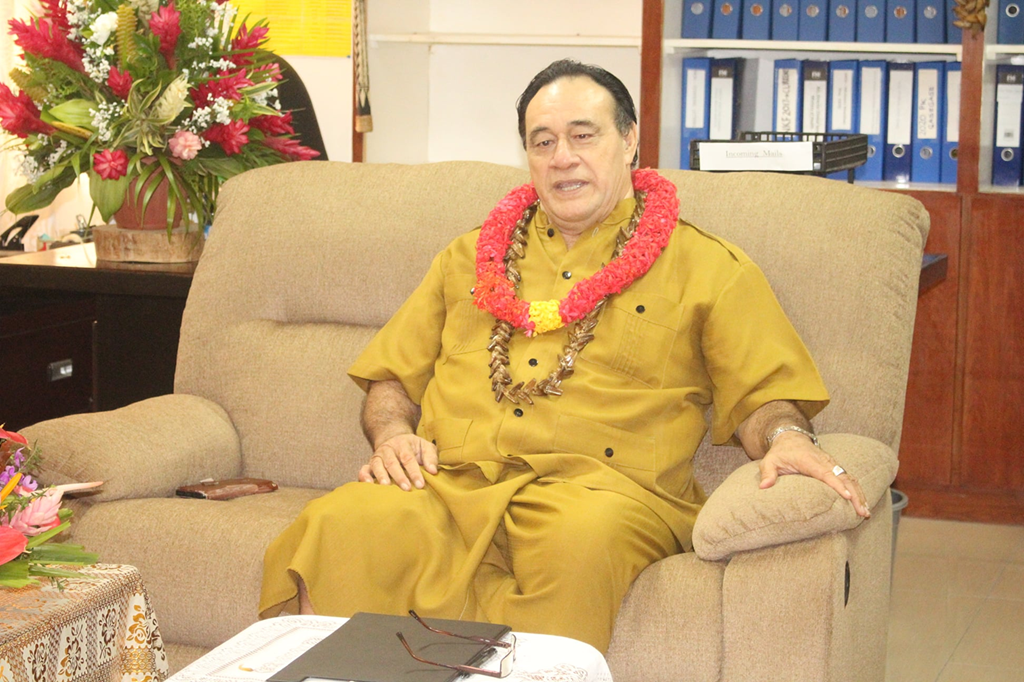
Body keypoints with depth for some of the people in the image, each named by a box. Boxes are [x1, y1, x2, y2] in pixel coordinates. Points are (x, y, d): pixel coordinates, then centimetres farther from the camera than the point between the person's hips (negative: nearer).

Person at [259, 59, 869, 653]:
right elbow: (391, 377, 27)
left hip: (600, 483, -2)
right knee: (342, 526, -32)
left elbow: (763, 395, 12)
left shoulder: (708, 268, 17)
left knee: (580, 540, -41)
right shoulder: (471, 256, 28)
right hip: (448, 480, 3)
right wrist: (392, 436, 6)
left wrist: (785, 437, -11)